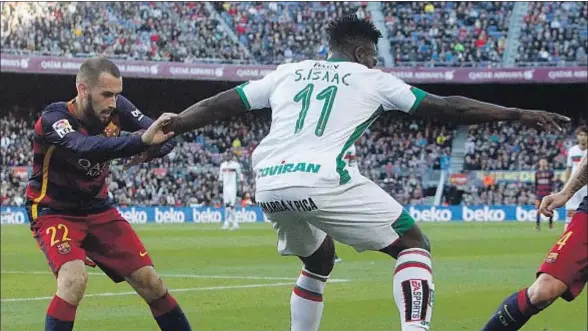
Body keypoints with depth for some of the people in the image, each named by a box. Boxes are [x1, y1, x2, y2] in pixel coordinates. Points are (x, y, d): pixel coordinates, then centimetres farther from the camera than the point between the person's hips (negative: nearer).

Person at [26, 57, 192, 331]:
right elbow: (84, 147, -47)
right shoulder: (54, 118, -27)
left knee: (150, 282, 2)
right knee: (75, 279, -30)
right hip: (55, 213, -5)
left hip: (98, 209, 5)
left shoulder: (116, 108, -12)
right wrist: (141, 141, -60)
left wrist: (150, 150, -37)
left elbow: (164, 138, -12)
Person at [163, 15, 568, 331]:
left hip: (270, 185, 5)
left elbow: (217, 105, 23)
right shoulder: (371, 79, 15)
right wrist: (518, 114, 22)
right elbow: (447, 107, 16)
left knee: (319, 260, 32)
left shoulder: (287, 73, 24)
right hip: (321, 181, -5)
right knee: (414, 244, 9)